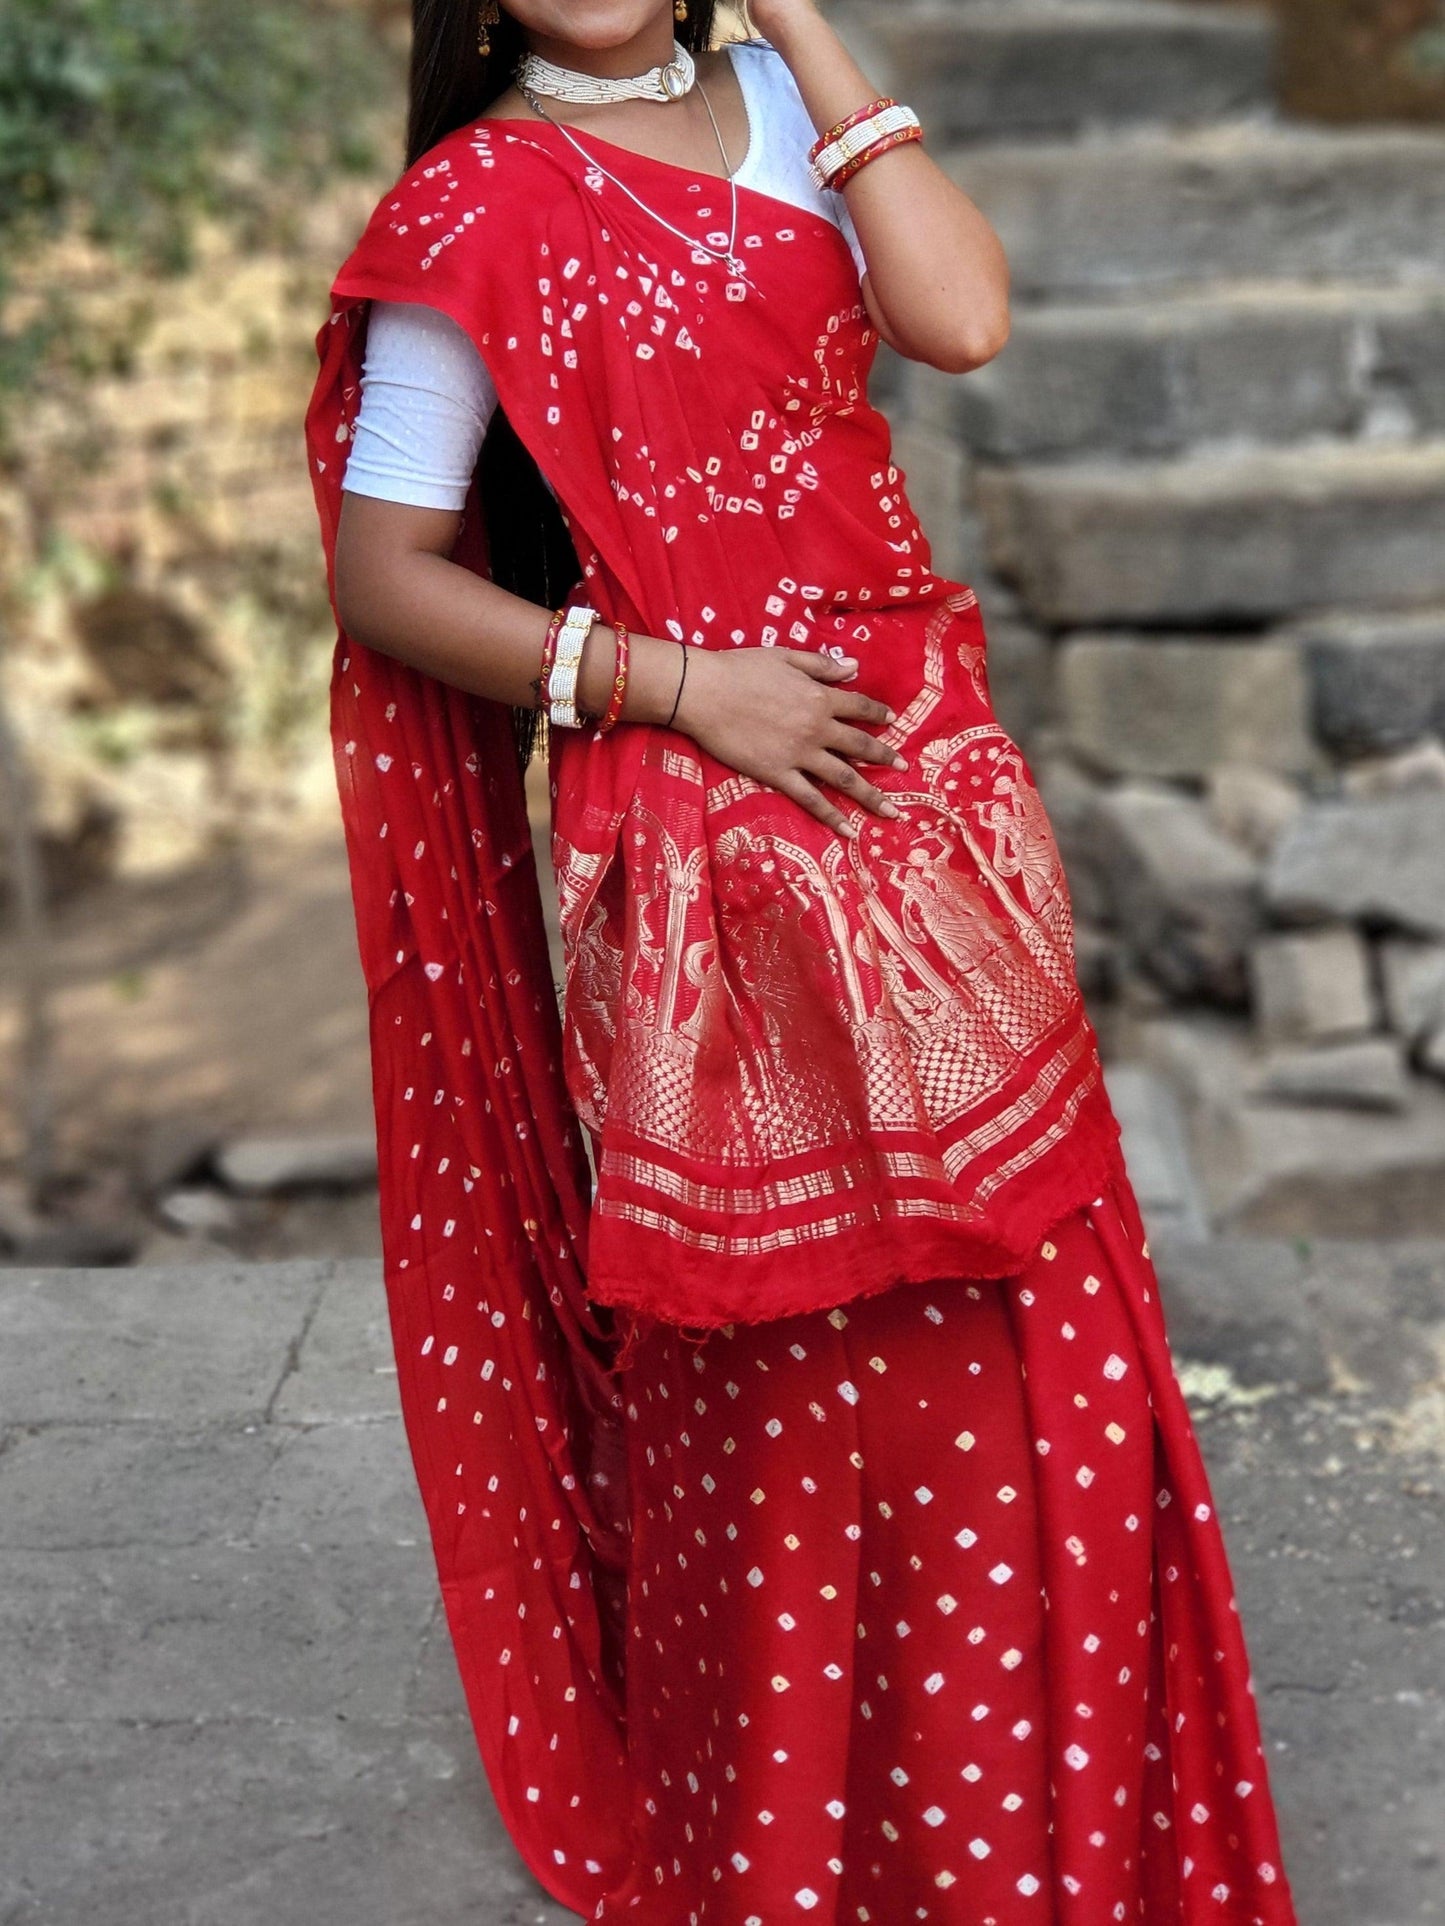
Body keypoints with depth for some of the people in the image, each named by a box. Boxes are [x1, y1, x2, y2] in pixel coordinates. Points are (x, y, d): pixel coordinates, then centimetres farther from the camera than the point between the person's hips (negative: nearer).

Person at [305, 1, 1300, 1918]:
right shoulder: (475, 205, -3)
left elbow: (963, 318, -7)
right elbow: (382, 570, -5)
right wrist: (676, 682, -13)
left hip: (929, 771, 5)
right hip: (704, 837, -5)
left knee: (1017, 1314, 10)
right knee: (772, 1349, 4)